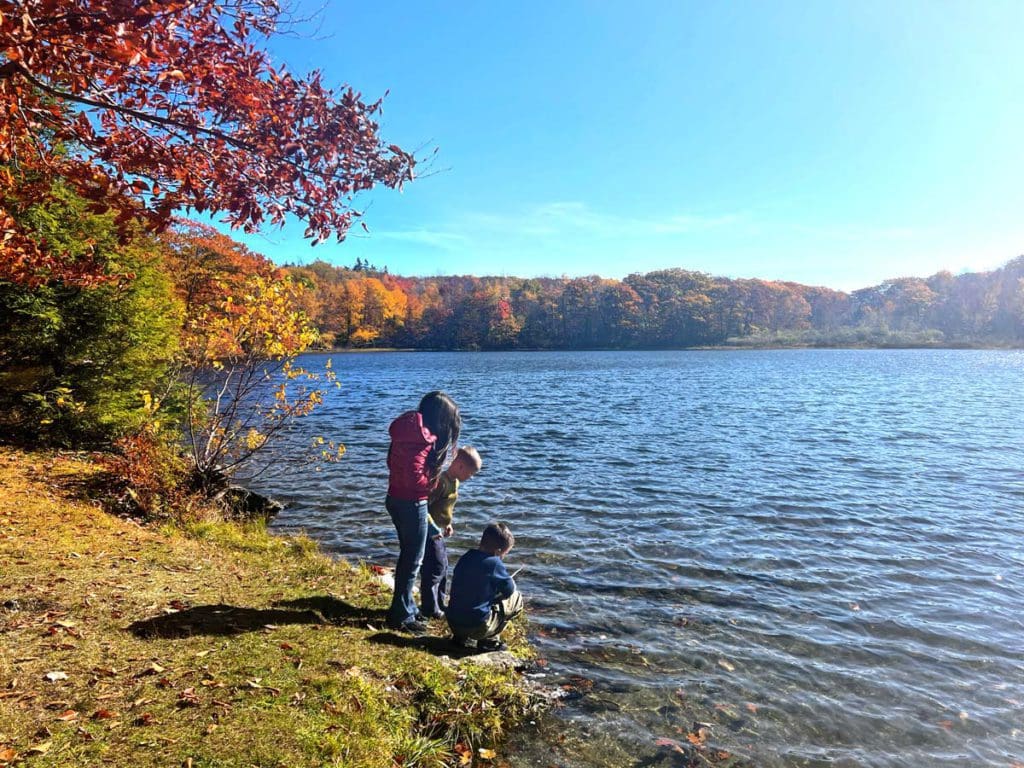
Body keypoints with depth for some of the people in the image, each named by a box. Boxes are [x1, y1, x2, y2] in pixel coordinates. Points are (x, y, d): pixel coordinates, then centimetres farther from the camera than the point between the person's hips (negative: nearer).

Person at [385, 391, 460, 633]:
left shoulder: (409, 429, 6)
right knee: (413, 561, 4)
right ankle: (401, 616, 15)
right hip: (412, 503, -10)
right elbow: (414, 477, -28)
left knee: (407, 555, 22)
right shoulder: (423, 439, -22)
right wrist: (432, 484, -8)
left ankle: (406, 606, 36)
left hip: (396, 498, 10)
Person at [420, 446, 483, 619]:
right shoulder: (441, 481, -23)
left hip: (439, 531, 10)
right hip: (431, 532, -10)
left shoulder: (455, 482, 9)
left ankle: (439, 604, 31)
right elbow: (425, 507, -27)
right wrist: (433, 527, -28)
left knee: (443, 567, 18)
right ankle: (430, 609, 7)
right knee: (434, 569, -4)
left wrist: (447, 524, 13)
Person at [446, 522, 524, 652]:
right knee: (516, 599, 8)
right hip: (477, 626, -7)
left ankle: (461, 636, 19)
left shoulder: (465, 558, 6)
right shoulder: (494, 563, -14)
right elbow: (509, 590, -2)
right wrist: (511, 581, 19)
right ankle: (489, 641, 4)